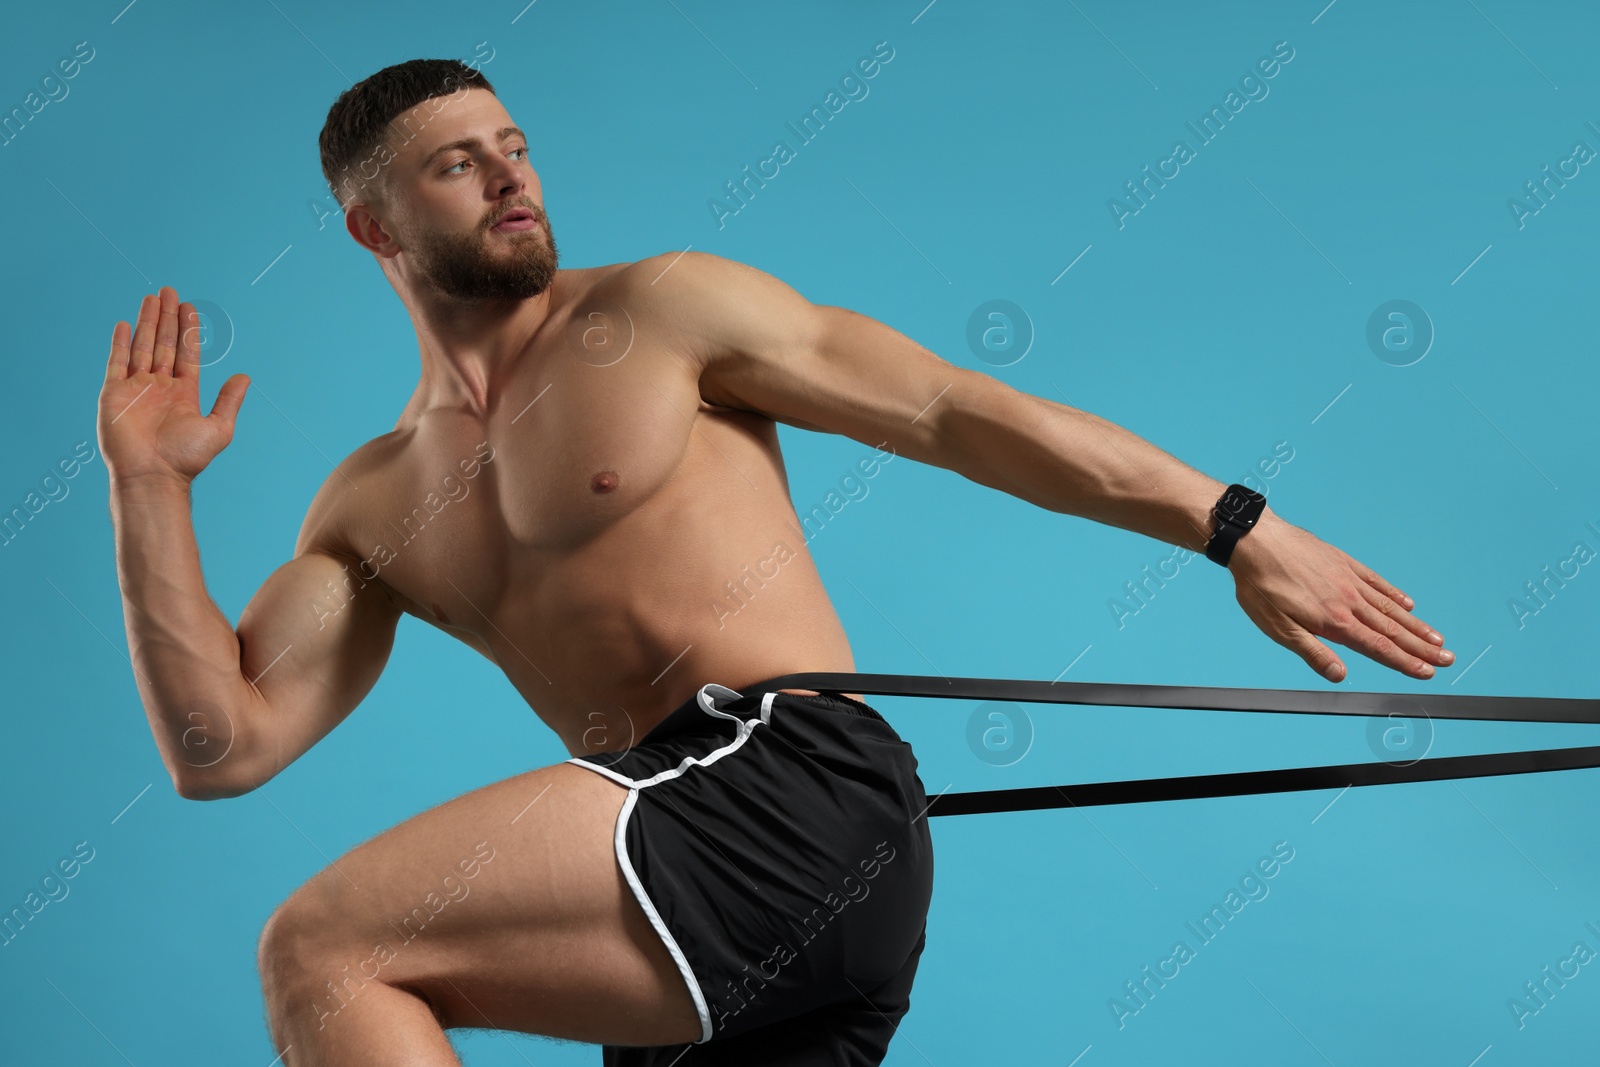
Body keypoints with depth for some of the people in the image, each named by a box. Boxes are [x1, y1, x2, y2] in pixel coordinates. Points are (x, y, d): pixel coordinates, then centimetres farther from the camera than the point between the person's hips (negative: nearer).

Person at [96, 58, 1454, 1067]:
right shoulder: (375, 504, 20)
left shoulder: (656, 311, 6)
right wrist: (151, 490, 5)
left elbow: (961, 413, 3)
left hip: (801, 785, -6)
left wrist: (1238, 529, -1)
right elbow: (221, 746, 13)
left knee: (322, 950, -18)